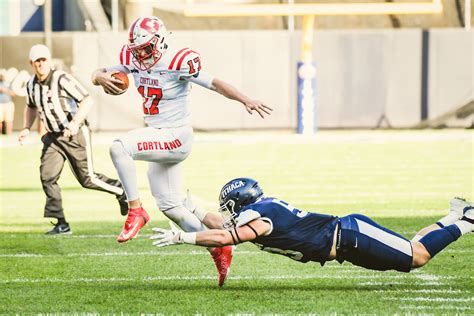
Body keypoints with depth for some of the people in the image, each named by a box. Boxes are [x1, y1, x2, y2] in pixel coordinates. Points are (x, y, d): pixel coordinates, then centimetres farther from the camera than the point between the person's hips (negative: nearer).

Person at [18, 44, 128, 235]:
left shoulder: (62, 80, -20)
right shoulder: (32, 85, 2)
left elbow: (87, 100, -22)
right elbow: (31, 108, 23)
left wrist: (75, 122, -34)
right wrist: (26, 128, 9)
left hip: (75, 134, -6)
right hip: (53, 137, 6)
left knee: (87, 179, 0)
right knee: (47, 176, -9)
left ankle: (120, 190, 27)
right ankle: (61, 224, -5)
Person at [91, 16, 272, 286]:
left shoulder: (178, 63, -18)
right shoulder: (134, 61, 2)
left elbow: (214, 83, -19)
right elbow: (98, 74, 8)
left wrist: (246, 100, -30)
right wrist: (102, 78, -16)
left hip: (176, 137, -9)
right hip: (159, 138, 9)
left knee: (119, 148, -26)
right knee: (170, 206, 12)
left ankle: (136, 211, -15)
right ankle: (218, 250, 20)